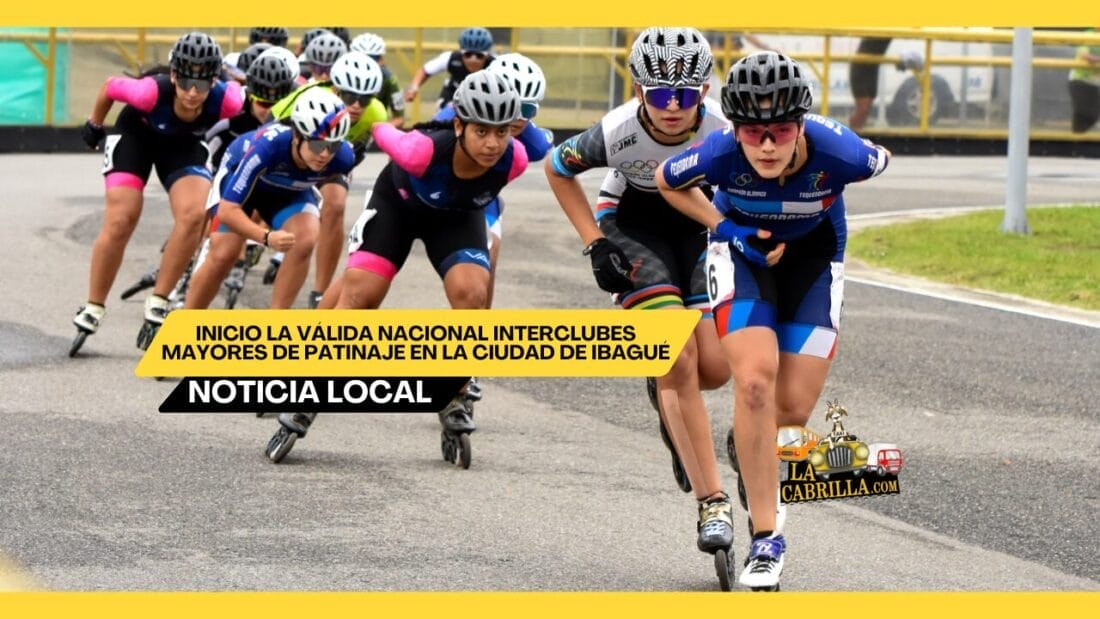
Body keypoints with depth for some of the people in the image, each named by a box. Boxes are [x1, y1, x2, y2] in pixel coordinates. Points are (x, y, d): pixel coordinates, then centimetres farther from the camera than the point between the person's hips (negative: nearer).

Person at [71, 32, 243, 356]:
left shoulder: (226, 101, -35)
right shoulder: (152, 92, -39)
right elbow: (110, 87, -17)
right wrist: (94, 124, 0)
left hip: (184, 145, 2)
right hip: (137, 133, -2)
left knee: (193, 215, -22)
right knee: (121, 220, -13)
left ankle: (157, 304, -9)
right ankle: (92, 310, 4)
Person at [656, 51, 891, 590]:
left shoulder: (837, 153, -35)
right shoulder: (721, 153, -33)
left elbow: (881, 161, -9)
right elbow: (667, 182, -9)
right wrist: (723, 227, -20)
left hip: (813, 252, 1)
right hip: (743, 246, -1)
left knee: (795, 406, -6)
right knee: (755, 379, -22)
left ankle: (750, 445, 33)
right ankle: (766, 539, -13)